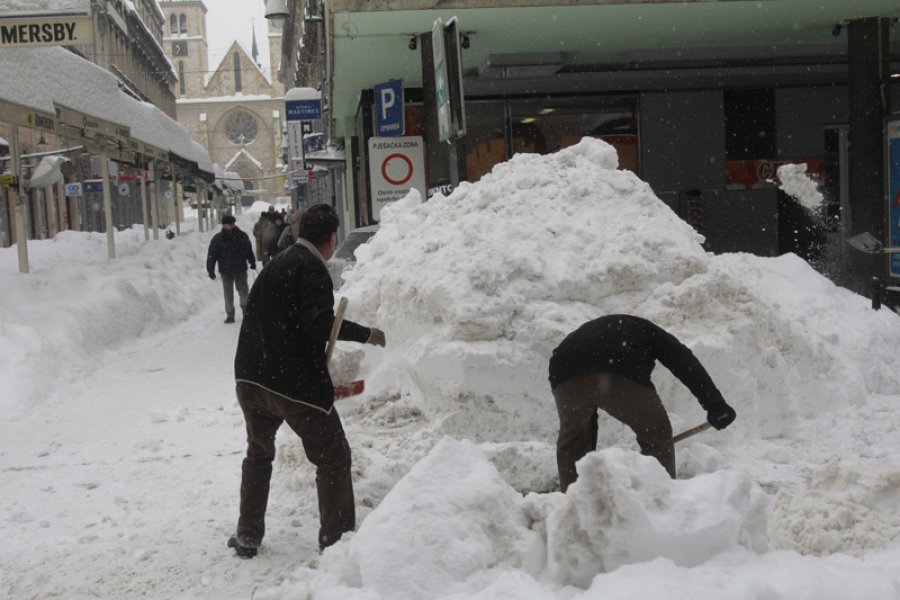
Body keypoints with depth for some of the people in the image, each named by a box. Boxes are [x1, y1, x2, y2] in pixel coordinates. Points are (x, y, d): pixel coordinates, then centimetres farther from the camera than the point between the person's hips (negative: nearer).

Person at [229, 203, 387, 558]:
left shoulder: (277, 263, 16)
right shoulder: (310, 268, -11)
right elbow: (320, 322, -24)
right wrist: (366, 335, -14)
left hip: (250, 378, 8)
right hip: (294, 383, -8)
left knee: (258, 455, 25)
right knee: (333, 458, 5)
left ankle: (248, 536, 30)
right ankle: (336, 540, 7)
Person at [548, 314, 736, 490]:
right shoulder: (644, 328, 35)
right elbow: (685, 362, 15)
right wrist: (714, 404, 6)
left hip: (565, 374, 4)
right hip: (622, 374, -3)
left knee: (572, 439, 27)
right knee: (657, 436, 18)